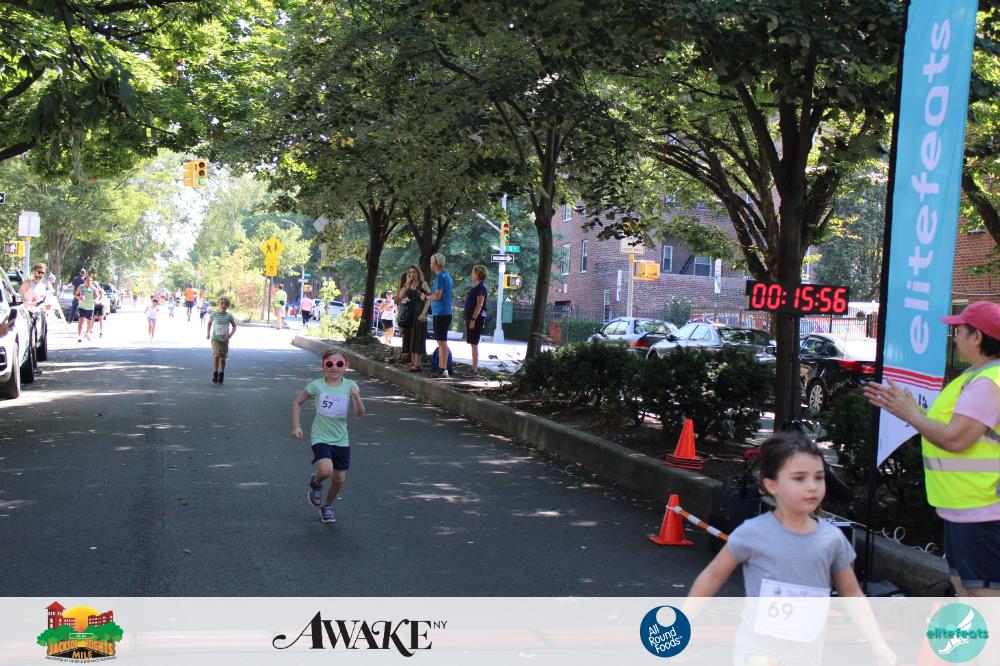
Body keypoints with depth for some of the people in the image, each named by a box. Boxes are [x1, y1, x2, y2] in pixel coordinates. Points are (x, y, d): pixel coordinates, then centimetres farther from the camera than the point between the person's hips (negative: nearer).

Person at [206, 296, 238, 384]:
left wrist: (230, 334, -12)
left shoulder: (229, 316, -3)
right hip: (215, 338, -1)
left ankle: (221, 375, 22)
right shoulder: (214, 314, -3)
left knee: (222, 358, 4)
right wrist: (208, 333, 0)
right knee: (216, 355, -19)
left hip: (224, 340, 1)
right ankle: (215, 373, -3)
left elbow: (234, 326, 6)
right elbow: (209, 324, 13)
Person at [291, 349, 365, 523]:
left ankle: (327, 506, 35)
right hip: (320, 438, -3)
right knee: (326, 470, -25)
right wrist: (296, 426, -3)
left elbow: (360, 414, -12)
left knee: (339, 479, 7)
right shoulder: (317, 385, -9)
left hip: (341, 440, 3)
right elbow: (297, 402, 5)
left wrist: (356, 397, -30)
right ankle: (315, 483, 11)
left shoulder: (350, 386, -6)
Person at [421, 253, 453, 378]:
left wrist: (426, 298, -3)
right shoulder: (447, 276, 15)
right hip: (445, 313, 10)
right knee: (441, 341, 15)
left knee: (442, 341, -9)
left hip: (441, 314, -10)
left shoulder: (440, 277, -14)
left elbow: (437, 296, -21)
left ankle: (444, 370, -10)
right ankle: (440, 367, 21)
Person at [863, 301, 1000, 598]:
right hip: (961, 509, 11)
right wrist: (904, 407, 12)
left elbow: (955, 439, -26)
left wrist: (910, 414, -12)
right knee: (962, 585, 20)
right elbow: (946, 427, 19)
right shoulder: (976, 376, 15)